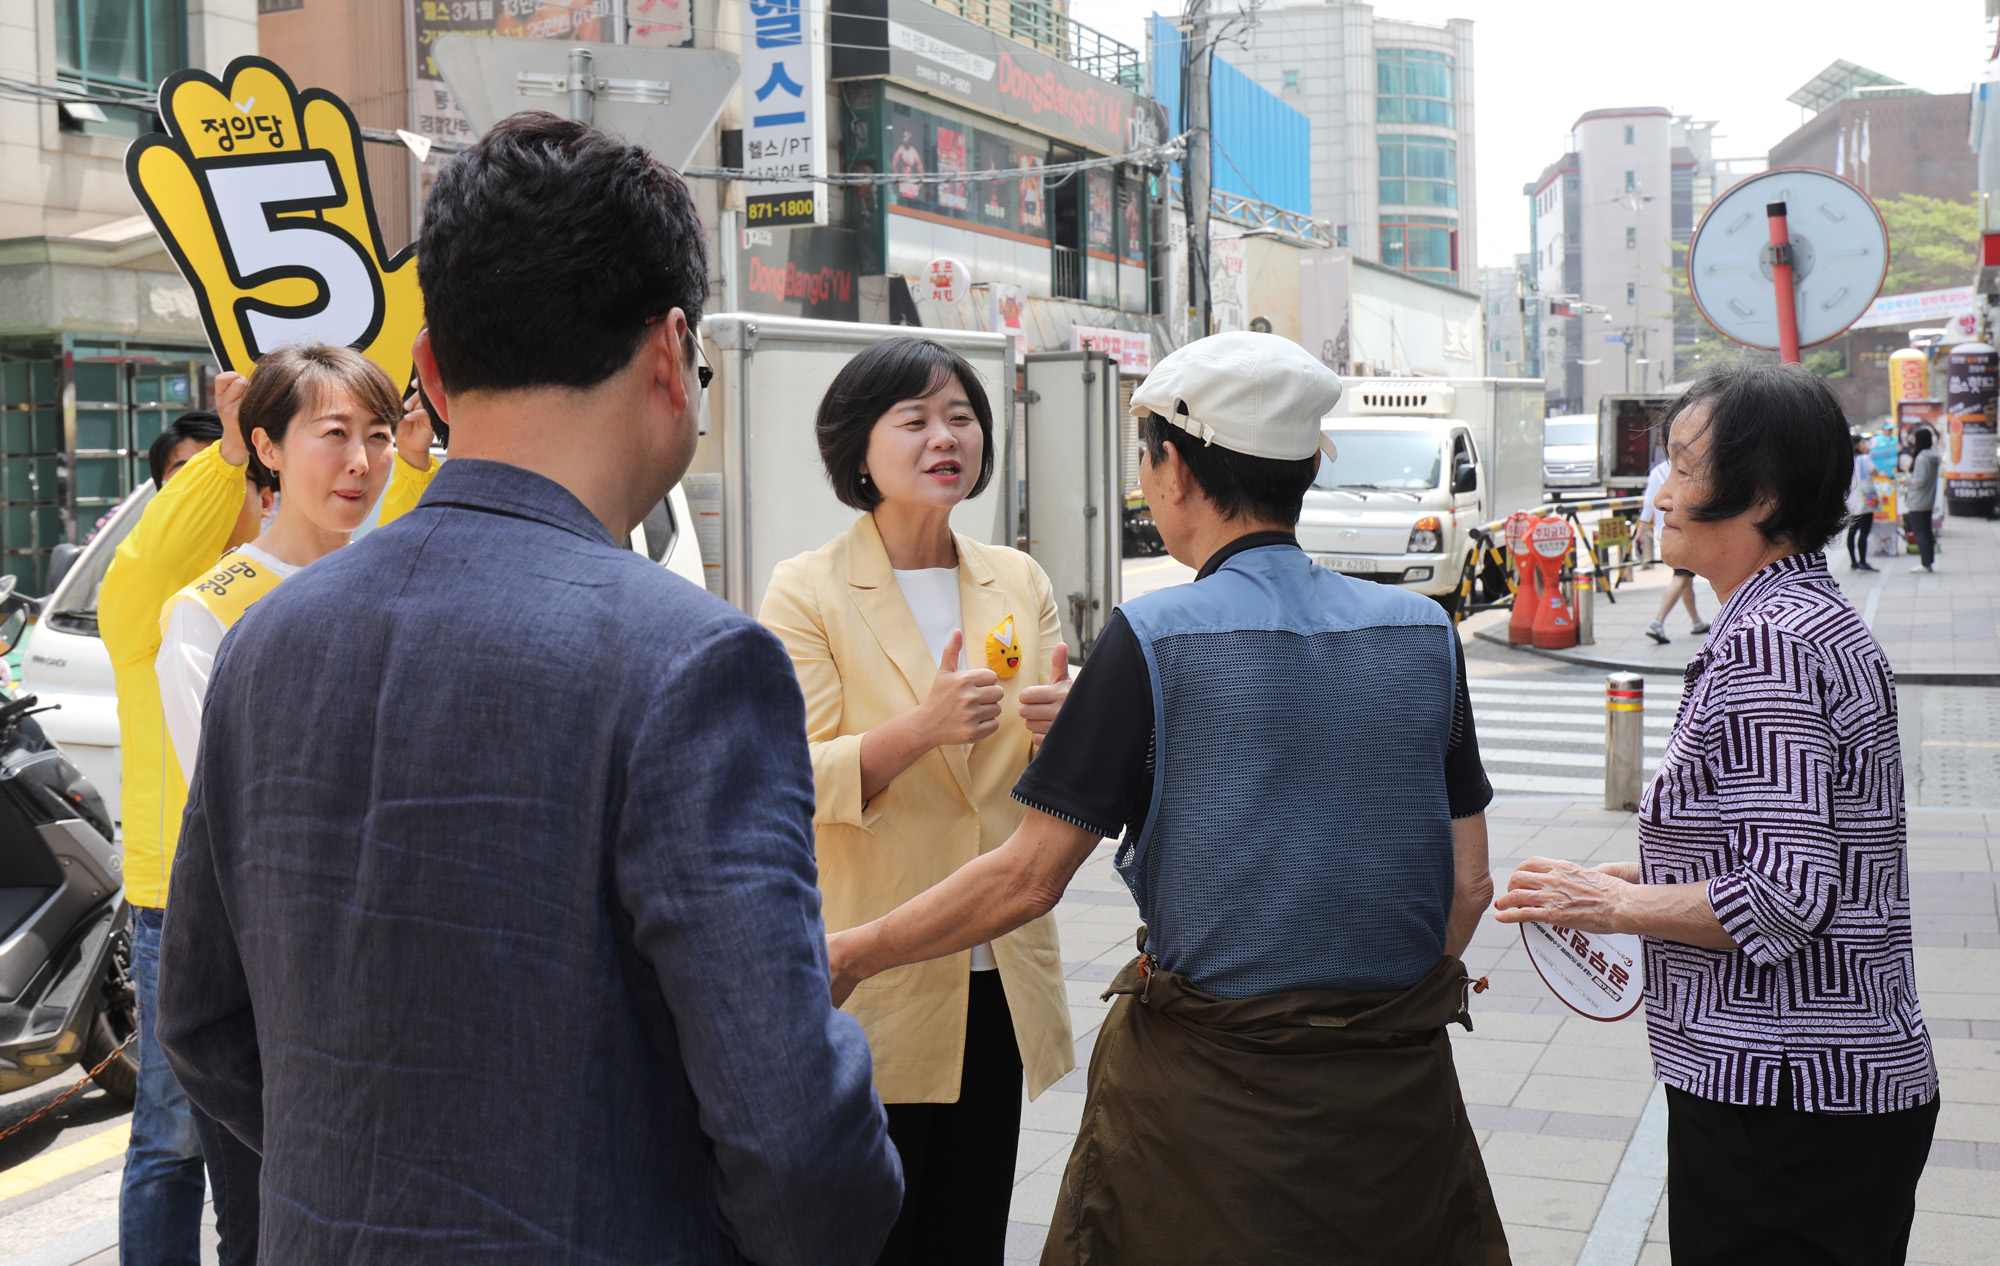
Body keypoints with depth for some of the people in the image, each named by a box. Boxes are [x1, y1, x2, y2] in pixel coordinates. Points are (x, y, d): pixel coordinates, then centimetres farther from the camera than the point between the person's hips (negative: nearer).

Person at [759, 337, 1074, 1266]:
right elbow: (795, 784, -13)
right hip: (872, 978, -4)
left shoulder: (1019, 581, 9)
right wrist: (922, 727, -29)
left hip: (1000, 974, 4)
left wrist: (1062, 726, -13)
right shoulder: (807, 590, -5)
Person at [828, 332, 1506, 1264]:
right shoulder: (1422, 631, 1)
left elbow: (1028, 876, -12)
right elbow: (1467, 885, 4)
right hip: (1398, 1083, 4)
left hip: (1211, 1083, -4)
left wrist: (849, 954, 0)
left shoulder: (1155, 637, -12)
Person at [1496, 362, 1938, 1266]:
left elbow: (1786, 901, -25)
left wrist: (1617, 904, -13)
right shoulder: (1818, 620, 12)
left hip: (1778, 1098, -10)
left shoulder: (1767, 645, -20)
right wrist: (1650, 875, 14)